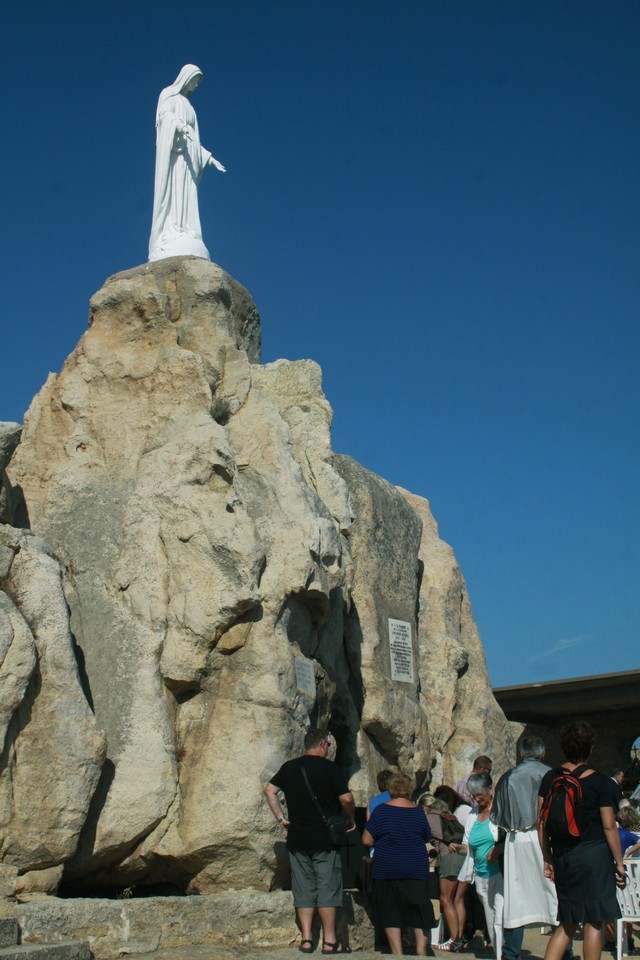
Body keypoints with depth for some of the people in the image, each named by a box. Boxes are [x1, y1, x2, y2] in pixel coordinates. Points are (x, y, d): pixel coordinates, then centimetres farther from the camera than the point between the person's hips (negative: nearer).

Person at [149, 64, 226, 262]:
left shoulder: (187, 104, 29)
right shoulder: (169, 94, 8)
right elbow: (165, 115, -13)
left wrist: (209, 158, 22)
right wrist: (181, 126, -33)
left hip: (187, 155, 8)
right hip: (173, 152, -8)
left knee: (187, 198, -5)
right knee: (173, 191, -20)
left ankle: (186, 242, -14)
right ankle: (171, 239, -28)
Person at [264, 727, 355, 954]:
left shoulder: (289, 767, 6)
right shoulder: (330, 769, -8)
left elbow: (269, 791, 10)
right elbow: (346, 799, -13)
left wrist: (281, 818, 11)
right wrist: (350, 820, 4)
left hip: (297, 839, 4)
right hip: (326, 839, -4)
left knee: (303, 887, 9)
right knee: (328, 886, 1)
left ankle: (306, 938, 7)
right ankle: (329, 940, 2)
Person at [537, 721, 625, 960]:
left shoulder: (550, 778, 3)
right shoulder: (600, 782, -8)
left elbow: (541, 822, 5)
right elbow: (609, 827, -7)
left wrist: (547, 859, 13)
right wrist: (619, 862, 2)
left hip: (562, 857, 4)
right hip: (594, 853, -4)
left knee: (569, 922, 15)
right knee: (593, 921, 4)